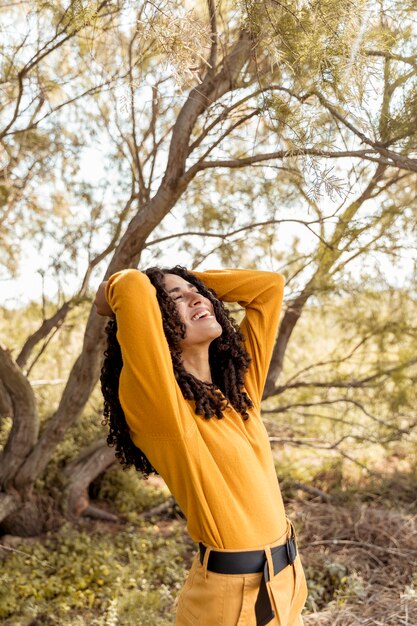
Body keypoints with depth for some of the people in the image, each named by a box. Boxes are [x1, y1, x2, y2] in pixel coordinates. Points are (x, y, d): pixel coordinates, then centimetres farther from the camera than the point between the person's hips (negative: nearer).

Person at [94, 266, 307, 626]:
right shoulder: (156, 402, -20)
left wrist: (194, 280, 3)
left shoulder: (238, 384, 1)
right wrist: (114, 294, -11)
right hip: (233, 594, -6)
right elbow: (134, 285, -33)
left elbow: (269, 286, 6)